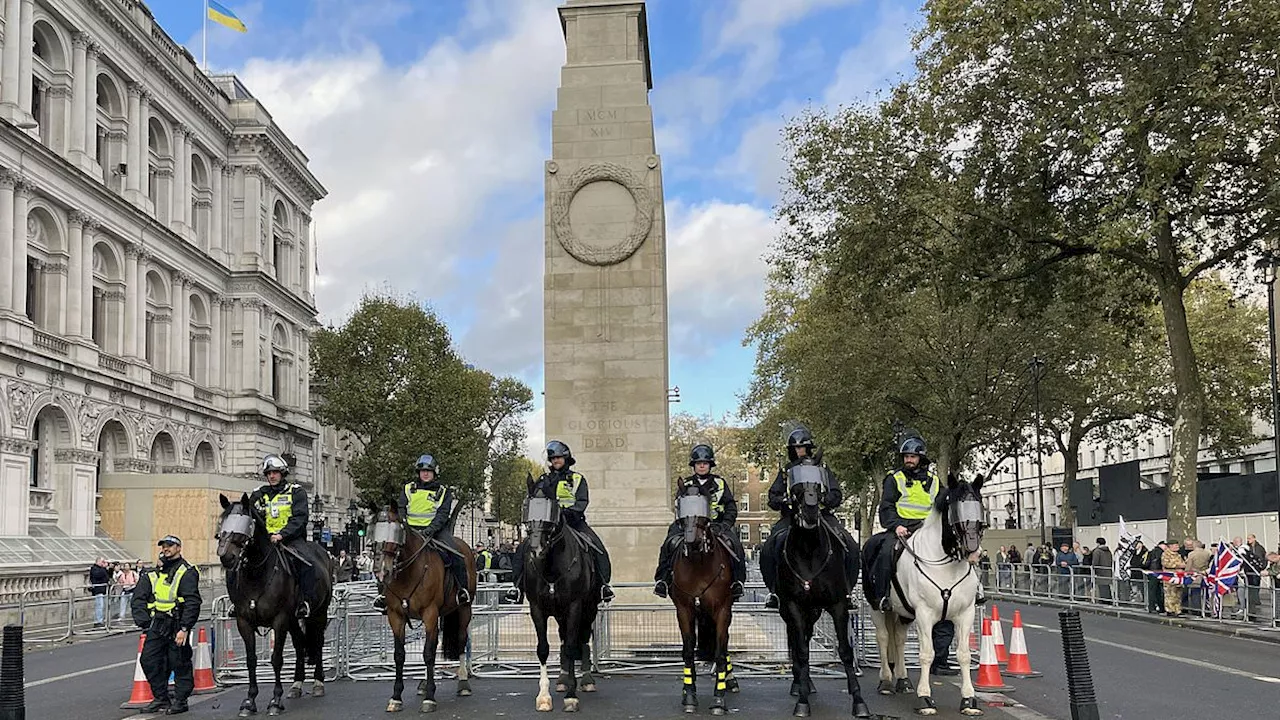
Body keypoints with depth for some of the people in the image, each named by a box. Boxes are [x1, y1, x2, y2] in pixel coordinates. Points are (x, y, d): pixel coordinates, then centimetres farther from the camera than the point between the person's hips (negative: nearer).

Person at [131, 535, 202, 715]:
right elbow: (138, 598, 16)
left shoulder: (187, 572, -5)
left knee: (179, 663, 0)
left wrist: (184, 629, -19)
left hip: (177, 627, -7)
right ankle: (161, 698, 18)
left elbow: (192, 603, -13)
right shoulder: (153, 575, 16)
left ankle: (180, 700, 11)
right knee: (149, 660, 5)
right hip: (157, 626, 7)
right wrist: (144, 622, 1)